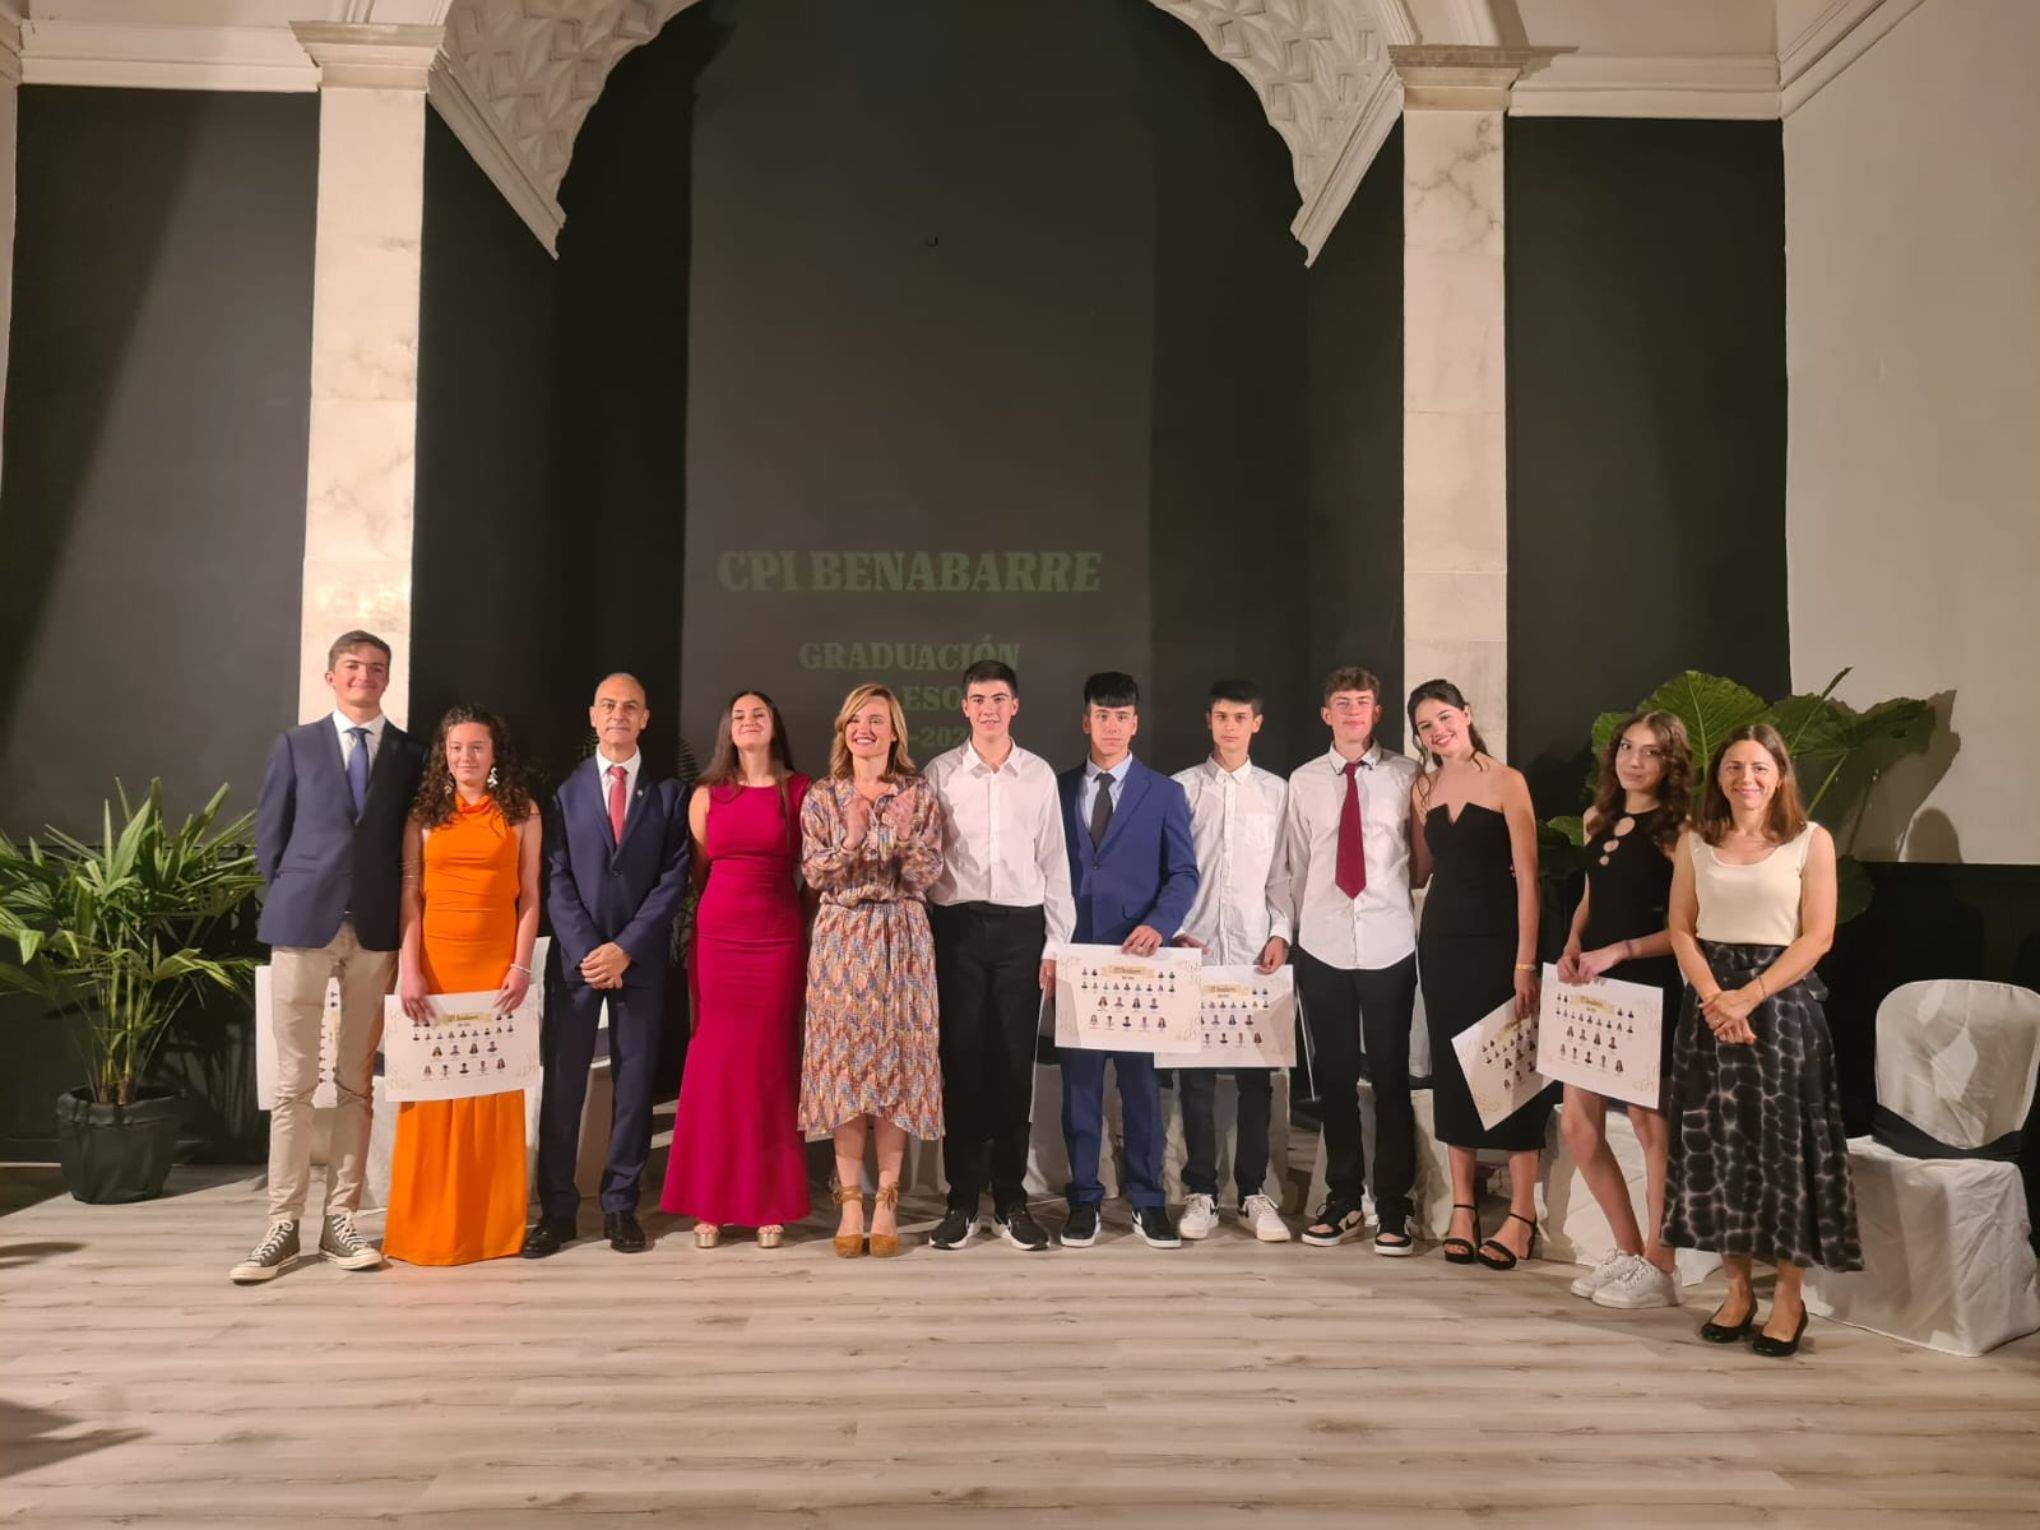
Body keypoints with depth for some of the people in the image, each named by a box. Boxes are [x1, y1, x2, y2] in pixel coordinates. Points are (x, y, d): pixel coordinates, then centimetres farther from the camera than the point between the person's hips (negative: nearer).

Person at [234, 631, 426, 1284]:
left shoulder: (410, 754, 8)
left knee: (357, 1082, 5)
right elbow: (270, 834, 9)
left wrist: (399, 917, 2)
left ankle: (339, 1219, 13)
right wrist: (292, 900, 4)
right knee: (294, 1081, 1)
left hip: (376, 932, 1)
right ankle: (283, 1226, 7)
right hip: (303, 925, -1)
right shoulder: (295, 744, 8)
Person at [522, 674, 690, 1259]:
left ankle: (620, 1205, 14)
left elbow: (673, 880, -1)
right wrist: (586, 949, -9)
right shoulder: (565, 790, 7)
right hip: (575, 956, 0)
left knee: (634, 1081, 4)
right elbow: (557, 880, 2)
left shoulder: (667, 793, 6)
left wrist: (625, 948, -9)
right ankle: (557, 1209, 9)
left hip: (640, 958, 0)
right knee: (562, 1082, 1)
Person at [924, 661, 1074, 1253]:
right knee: (961, 1061, 3)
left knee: (1015, 1064, 4)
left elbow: (1053, 862, 8)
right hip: (956, 924, 0)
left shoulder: (1040, 774, 7)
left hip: (1020, 924, 1)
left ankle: (1010, 1199, 15)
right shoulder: (940, 773, 4)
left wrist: (1057, 943, 3)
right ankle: (962, 1199, 13)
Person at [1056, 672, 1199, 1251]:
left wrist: (1159, 925, -17)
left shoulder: (1164, 794, 6)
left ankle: (1147, 1201, 14)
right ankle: (1084, 1198, 16)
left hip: (1137, 954, -1)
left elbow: (1183, 873, 1)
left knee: (1140, 1078, 4)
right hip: (1075, 955, 1)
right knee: (1079, 1079, 6)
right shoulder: (1058, 789, 10)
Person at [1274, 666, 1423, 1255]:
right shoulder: (1303, 781, 6)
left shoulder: (1406, 776, 1)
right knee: (1333, 1076, 10)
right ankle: (1343, 1200, 24)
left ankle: (1393, 1207, 15)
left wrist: (1397, 900, 2)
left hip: (1389, 944, -2)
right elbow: (1294, 865, 10)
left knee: (1391, 1076, 3)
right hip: (1323, 946, 2)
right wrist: (1297, 927, 9)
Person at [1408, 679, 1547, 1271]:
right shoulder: (1423, 790, 10)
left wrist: (1526, 962, -14)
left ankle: (1522, 1214, 8)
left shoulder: (1505, 781, -5)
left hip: (1497, 940, -5)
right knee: (1451, 1070, 8)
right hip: (1441, 940, 5)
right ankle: (1462, 1206, 17)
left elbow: (1528, 876, -9)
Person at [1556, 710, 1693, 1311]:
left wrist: (1618, 951, -19)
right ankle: (1628, 1252, 24)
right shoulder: (1598, 820, 12)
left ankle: (1659, 1268, 16)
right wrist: (1571, 946, 3)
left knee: (1649, 1125, 3)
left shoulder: (1675, 831, -8)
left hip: (1649, 991, -7)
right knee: (1577, 1125, 8)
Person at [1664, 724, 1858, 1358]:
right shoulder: (1696, 842, 8)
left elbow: (1817, 937, -7)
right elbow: (1681, 929, 5)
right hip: (1711, 1003, 3)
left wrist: (1748, 997, -15)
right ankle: (1736, 1288, 17)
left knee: (1784, 1145, 0)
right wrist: (1713, 996, -11)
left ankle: (1789, 1295, 13)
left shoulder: (1810, 841, -1)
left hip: (1782, 1002, -3)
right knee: (1715, 1142, 4)